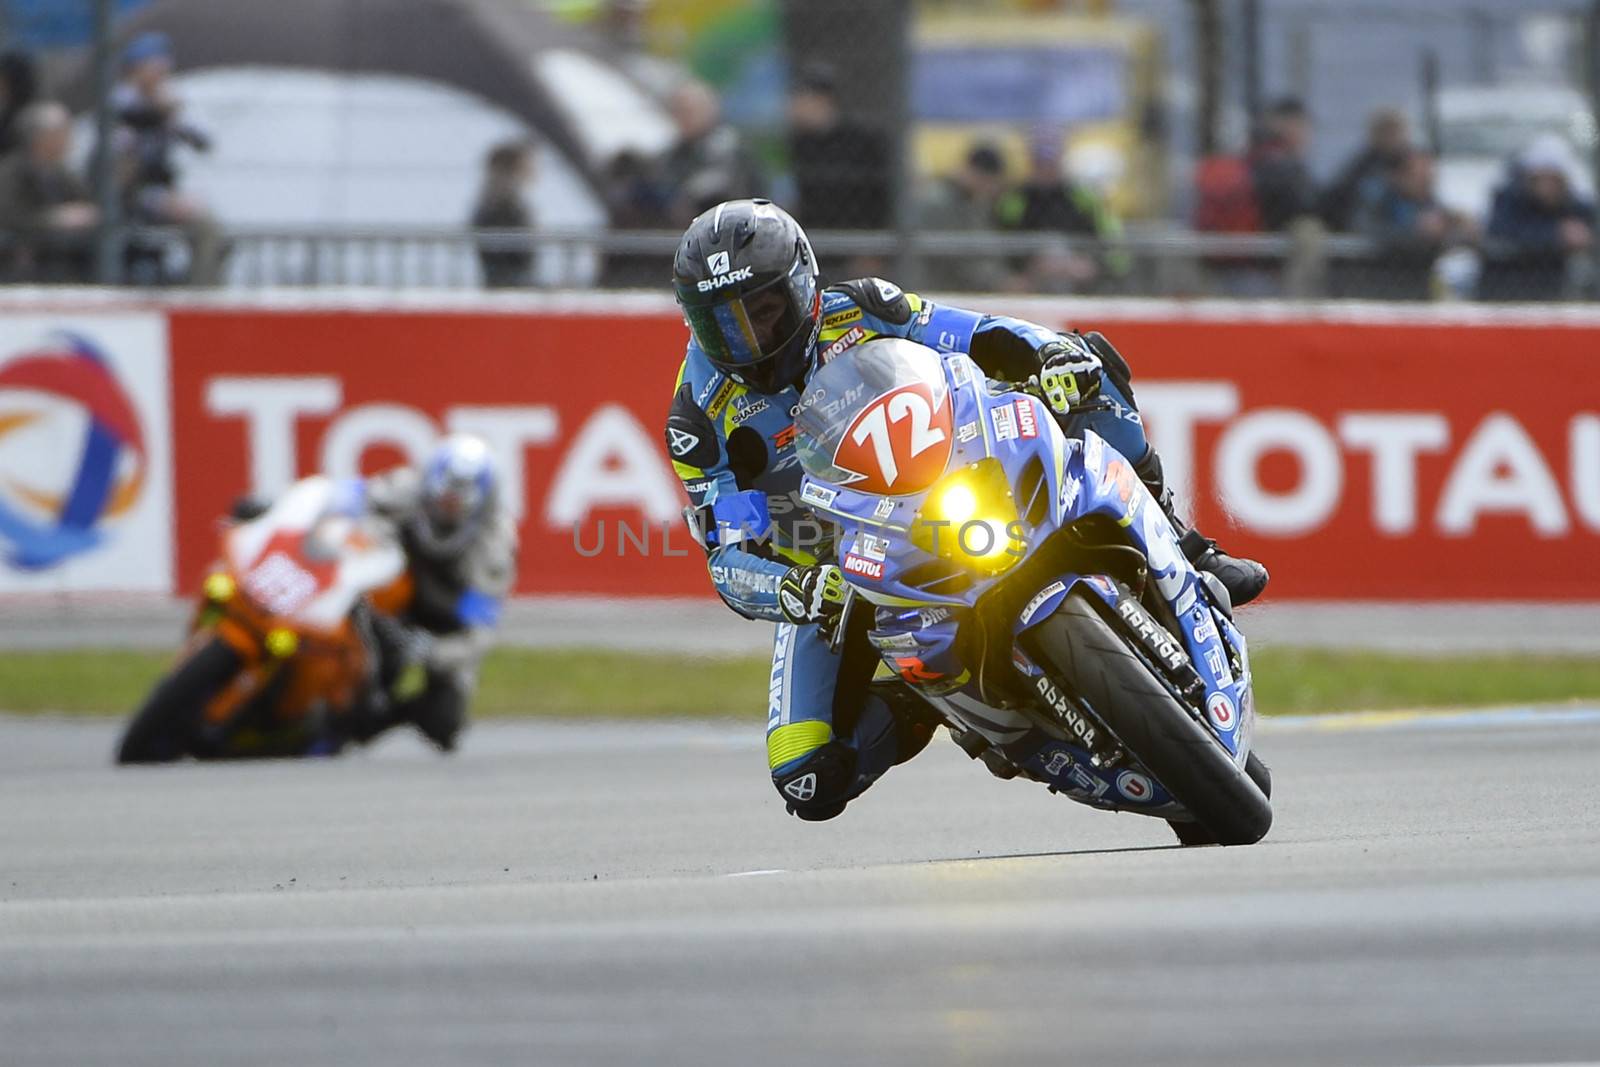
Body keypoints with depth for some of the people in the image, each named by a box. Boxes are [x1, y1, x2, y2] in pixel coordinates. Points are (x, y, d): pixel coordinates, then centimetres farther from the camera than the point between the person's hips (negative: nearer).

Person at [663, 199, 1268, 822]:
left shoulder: (861, 317, -12)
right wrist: (796, 592, -43)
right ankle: (913, 709, 11)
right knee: (812, 787, -19)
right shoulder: (701, 419, -16)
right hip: (831, 579, 0)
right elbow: (729, 560, -20)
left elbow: (989, 337, -12)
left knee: (1087, 362, -17)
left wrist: (1056, 357, -36)